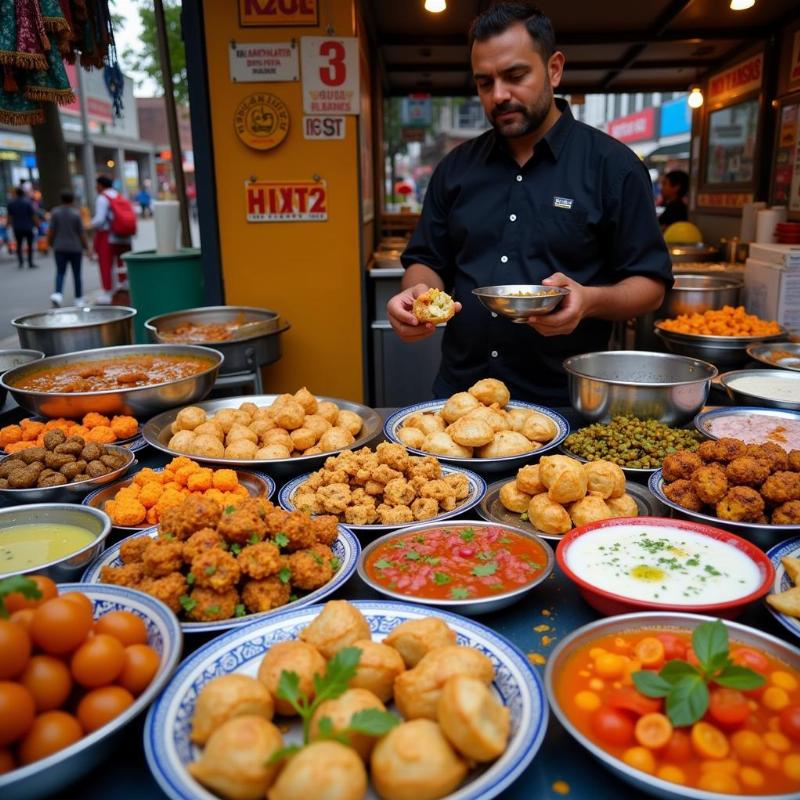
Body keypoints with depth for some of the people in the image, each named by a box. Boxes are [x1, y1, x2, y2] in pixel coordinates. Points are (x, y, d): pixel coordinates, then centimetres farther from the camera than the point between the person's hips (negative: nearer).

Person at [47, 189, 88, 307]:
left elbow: (51, 231, -4)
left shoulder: (55, 212, -3)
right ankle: (79, 299, 15)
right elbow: (81, 233, -7)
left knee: (60, 272, 5)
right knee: (77, 274, 9)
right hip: (75, 248, -1)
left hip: (60, 248, 1)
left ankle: (58, 294, -18)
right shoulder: (76, 213, -9)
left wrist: (50, 243, 11)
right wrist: (86, 247, 4)